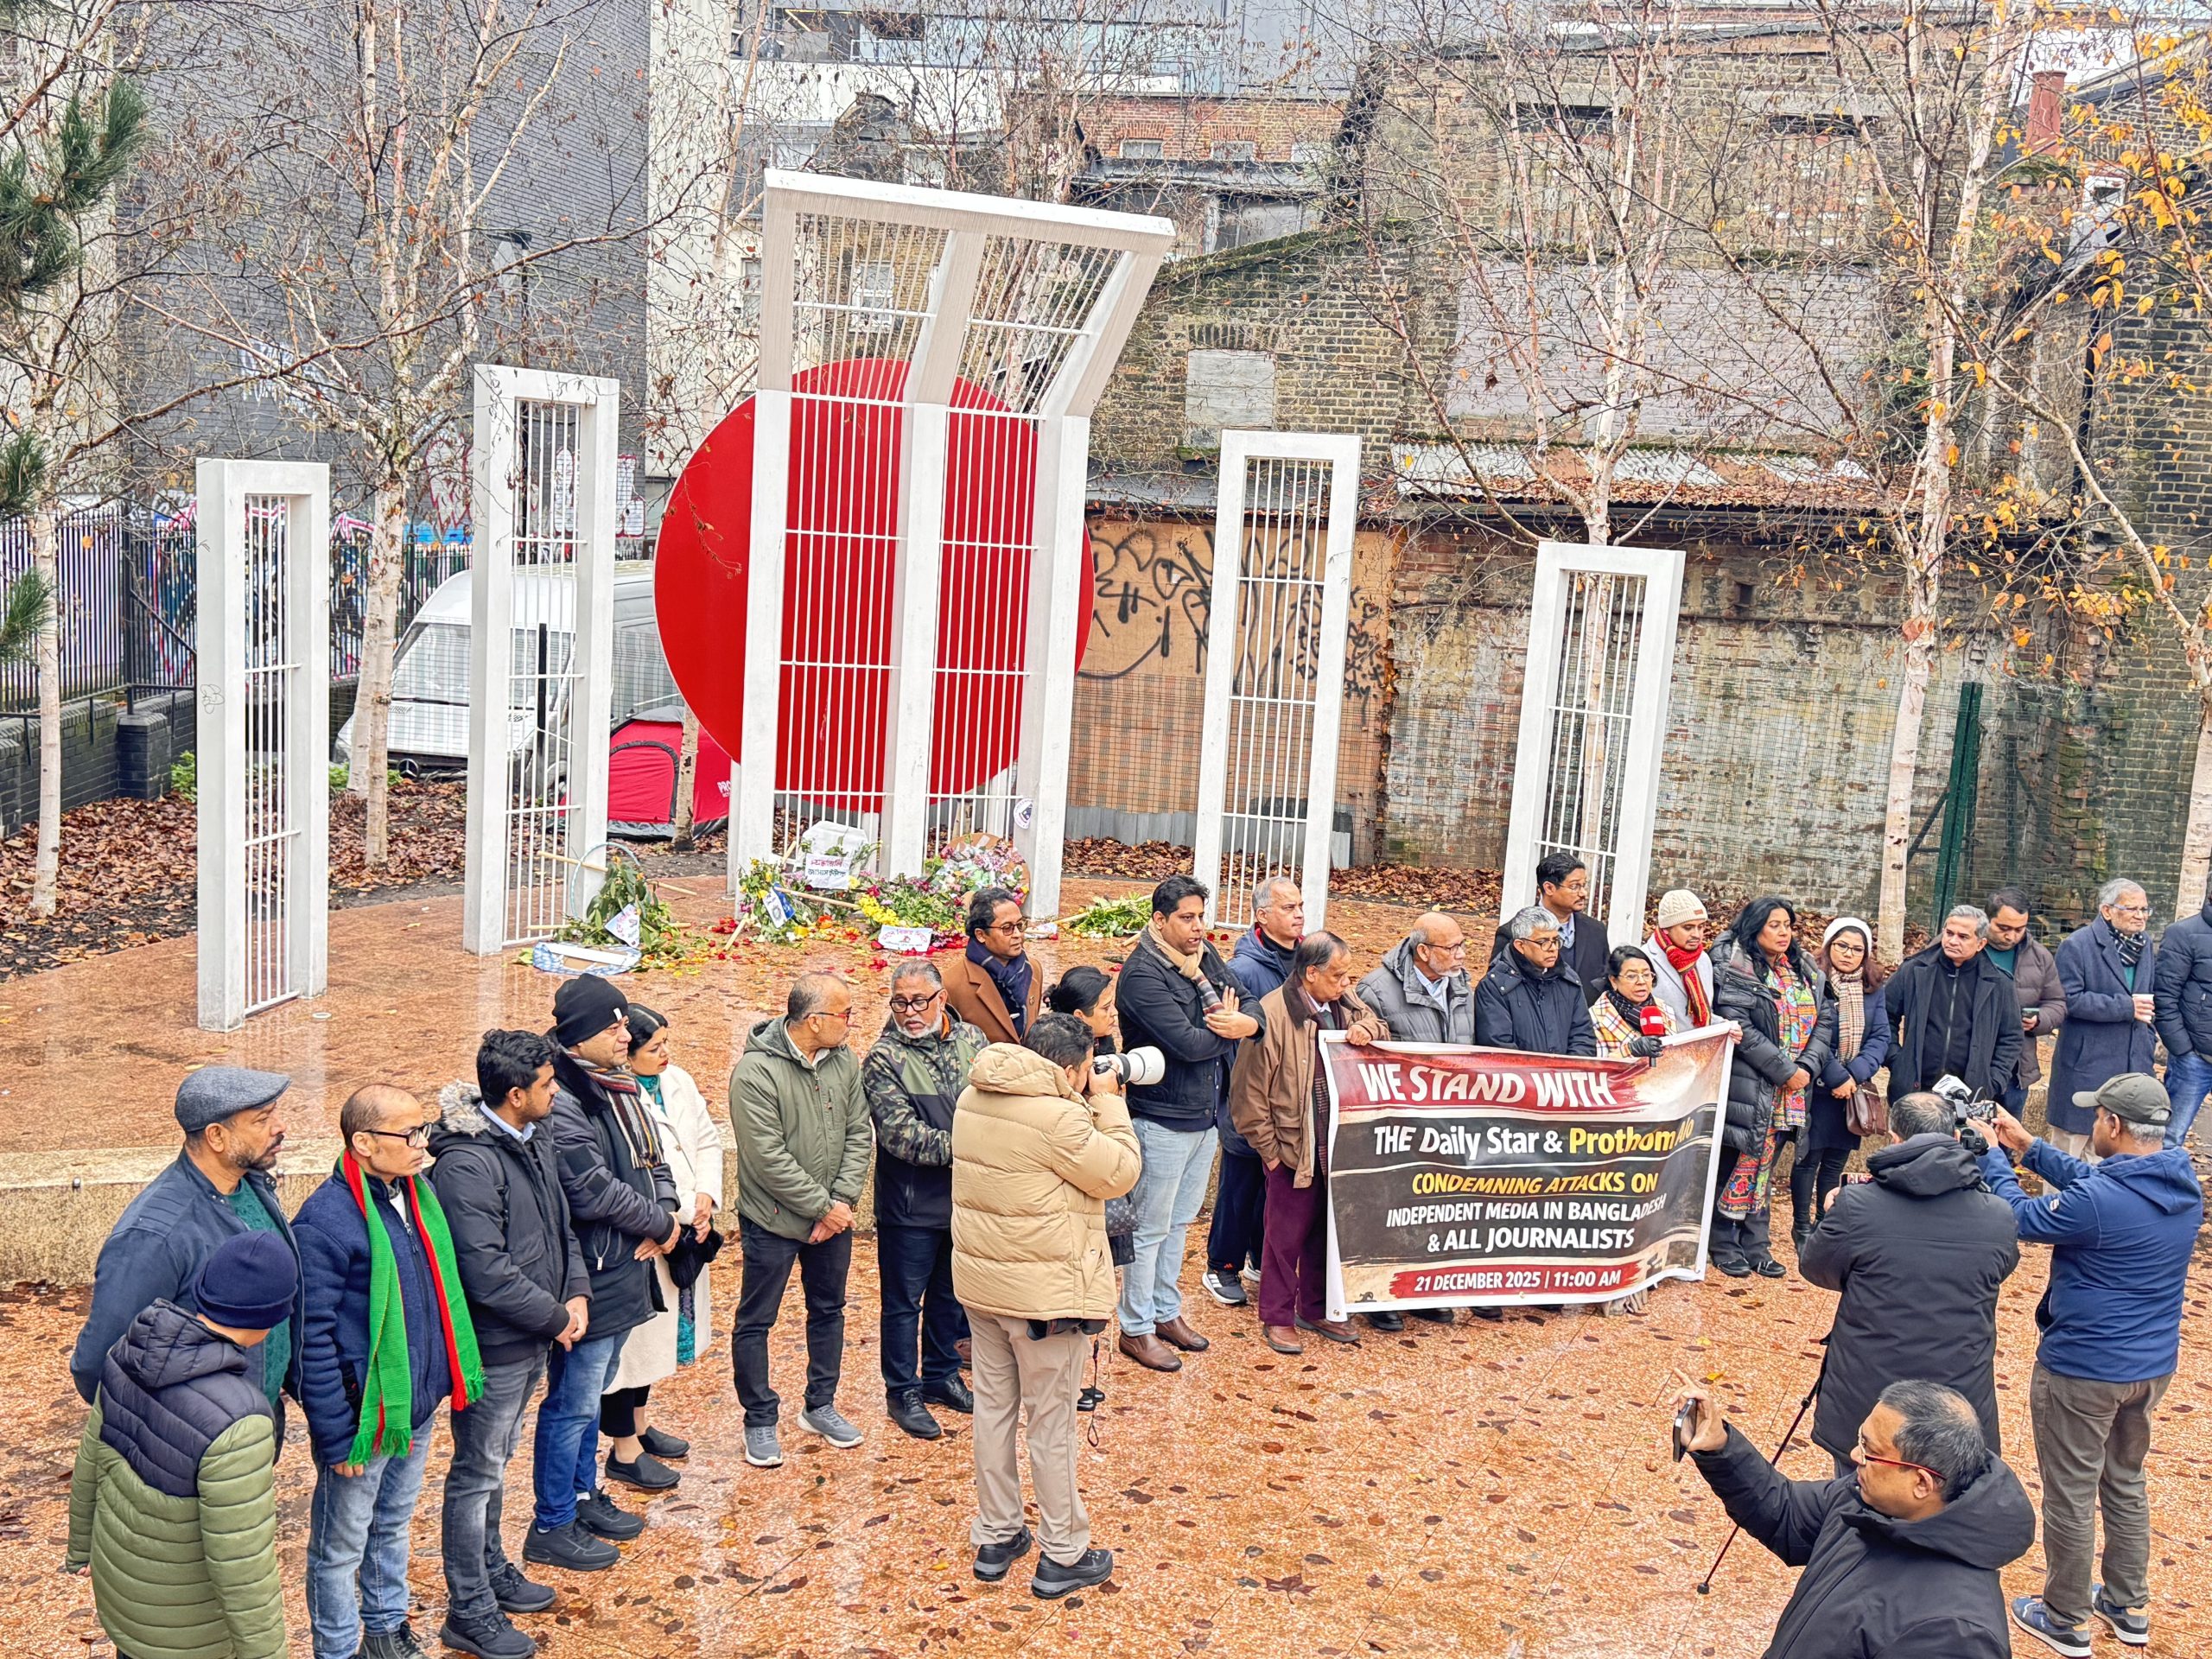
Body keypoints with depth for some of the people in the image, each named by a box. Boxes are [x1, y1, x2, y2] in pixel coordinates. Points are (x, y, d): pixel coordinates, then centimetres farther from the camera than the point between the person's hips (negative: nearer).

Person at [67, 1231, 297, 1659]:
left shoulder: (129, 1355, -14)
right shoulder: (234, 1421, -36)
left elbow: (92, 1462, 3)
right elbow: (241, 1560, -28)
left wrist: (82, 1547, 20)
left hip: (122, 1578, 7)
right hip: (188, 1620, -6)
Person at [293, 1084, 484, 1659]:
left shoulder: (421, 1192, 1)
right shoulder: (324, 1222, -24)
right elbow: (314, 1339, -22)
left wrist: (443, 1380, 16)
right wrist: (336, 1437, -20)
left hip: (418, 1407, 7)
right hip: (362, 1418, -7)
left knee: (393, 1525, 26)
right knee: (341, 1547, 13)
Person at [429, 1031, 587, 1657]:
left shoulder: (534, 1141, 3)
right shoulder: (466, 1164, -26)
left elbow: (560, 1224, 13)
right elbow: (488, 1274, -27)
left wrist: (577, 1294, -1)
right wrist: (556, 1318, -17)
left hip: (533, 1340, 9)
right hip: (492, 1347, -9)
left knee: (495, 1462, 24)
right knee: (478, 1476, 5)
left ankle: (492, 1571, 40)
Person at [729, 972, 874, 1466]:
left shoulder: (844, 1061, -2)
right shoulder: (755, 1071, -21)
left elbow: (858, 1134, 0)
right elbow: (769, 1158, -23)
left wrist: (842, 1201, -11)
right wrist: (822, 1206, -18)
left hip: (833, 1217, 6)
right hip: (772, 1220, -6)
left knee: (829, 1310, 18)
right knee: (755, 1322, 5)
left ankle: (820, 1406, 35)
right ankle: (760, 1422, 21)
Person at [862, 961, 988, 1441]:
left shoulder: (972, 1040, 2)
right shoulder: (884, 1060, -14)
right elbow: (901, 1134, -21)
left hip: (967, 1198, 5)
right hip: (910, 1206, -5)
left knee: (951, 1294, 20)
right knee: (904, 1302, 8)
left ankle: (942, 1377, 37)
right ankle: (903, 1392, 22)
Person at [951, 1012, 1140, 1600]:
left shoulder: (973, 1099, 3)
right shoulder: (1059, 1118, -23)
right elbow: (1120, 1172, -13)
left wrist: (1089, 1103, 8)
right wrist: (1107, 1102, -4)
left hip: (980, 1281, 7)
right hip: (1044, 1292, -7)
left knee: (994, 1407, 17)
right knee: (1052, 1422, 5)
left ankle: (995, 1538, 29)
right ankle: (1062, 1555, 17)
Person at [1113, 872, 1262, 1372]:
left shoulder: (1207, 957, 7)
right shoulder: (1143, 974, -18)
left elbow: (1252, 1006, 4)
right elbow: (1187, 1043, -26)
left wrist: (1244, 1021, -19)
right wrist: (1225, 1028, -8)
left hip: (1205, 1115, 8)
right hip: (1162, 1120, -8)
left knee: (1179, 1222, 19)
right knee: (1151, 1227, 2)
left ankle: (1166, 1312, 32)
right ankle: (1136, 1328, 14)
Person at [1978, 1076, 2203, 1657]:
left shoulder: (2098, 1200, -29)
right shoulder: (2184, 1187, -4)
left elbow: (2021, 1217, -13)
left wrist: (1991, 1156, -1)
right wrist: (2029, 1147, 8)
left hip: (2084, 1371, -8)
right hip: (2154, 1365, 8)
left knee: (2070, 1495, 9)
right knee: (2126, 1482, 25)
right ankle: (2129, 1608, 38)